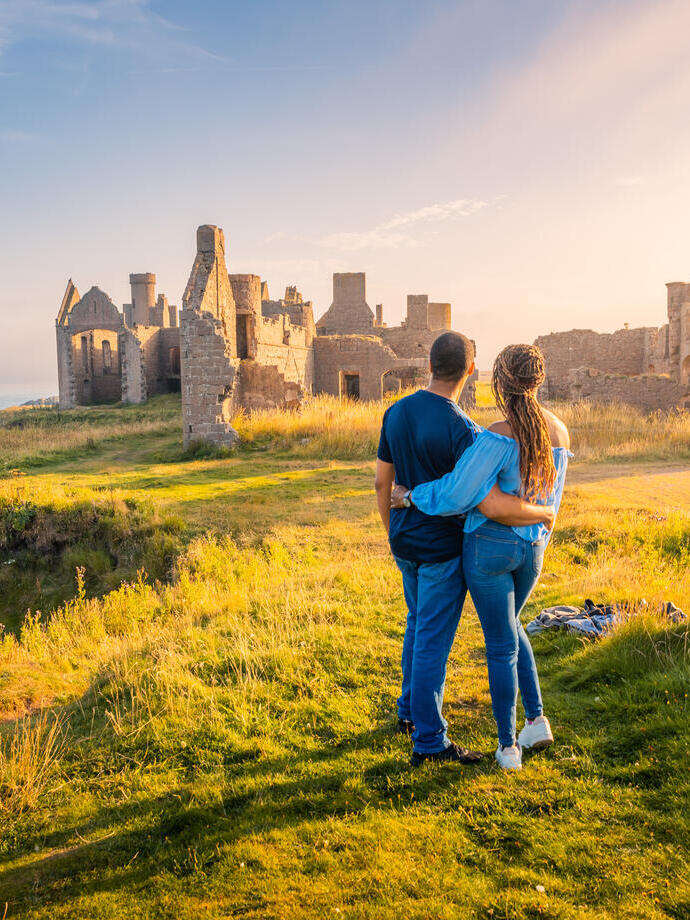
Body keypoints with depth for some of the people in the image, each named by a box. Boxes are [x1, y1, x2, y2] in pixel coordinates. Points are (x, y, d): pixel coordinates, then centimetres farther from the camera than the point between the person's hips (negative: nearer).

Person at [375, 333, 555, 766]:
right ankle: (429, 741, 13)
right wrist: (544, 513, -13)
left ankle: (411, 709, 38)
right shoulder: (462, 431, -25)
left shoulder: (396, 413, -3)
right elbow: (495, 506, -32)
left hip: (406, 542, 7)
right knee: (433, 641, 2)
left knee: (420, 625, 25)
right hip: (443, 550, -7)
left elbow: (383, 483, 7)